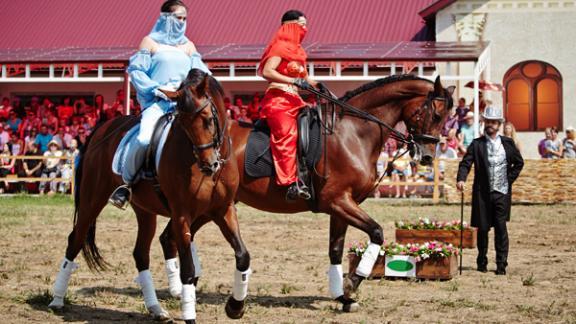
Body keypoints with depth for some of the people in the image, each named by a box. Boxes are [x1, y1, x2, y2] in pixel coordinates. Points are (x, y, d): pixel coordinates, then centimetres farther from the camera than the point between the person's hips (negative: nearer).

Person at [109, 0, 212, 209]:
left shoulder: (188, 46, 20)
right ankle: (127, 182, -7)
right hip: (157, 102, -4)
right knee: (144, 139, -30)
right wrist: (157, 89, -12)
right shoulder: (151, 42, 7)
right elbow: (136, 71, 0)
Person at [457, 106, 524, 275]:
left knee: (501, 227, -4)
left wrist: (509, 179, 7)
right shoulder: (477, 144, 1)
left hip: (502, 192, 0)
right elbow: (466, 163, -8)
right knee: (483, 228, 6)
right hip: (482, 193, 0)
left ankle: (501, 265, 1)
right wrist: (461, 179, -26)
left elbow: (519, 162, 17)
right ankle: (482, 262, 22)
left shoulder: (508, 143, 6)